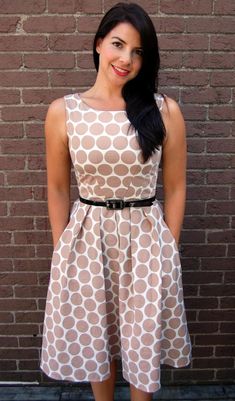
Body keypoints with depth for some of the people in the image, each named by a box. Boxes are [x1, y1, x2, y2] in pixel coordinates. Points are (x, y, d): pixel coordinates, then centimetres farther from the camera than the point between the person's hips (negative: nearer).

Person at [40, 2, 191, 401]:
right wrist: (62, 251, 4)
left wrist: (169, 250, 2)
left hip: (146, 239, 0)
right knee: (94, 339, 20)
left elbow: (175, 187, 1)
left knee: (144, 340, 16)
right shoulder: (62, 112, -4)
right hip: (86, 239, 1)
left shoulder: (165, 110, -5)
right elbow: (58, 189, 2)